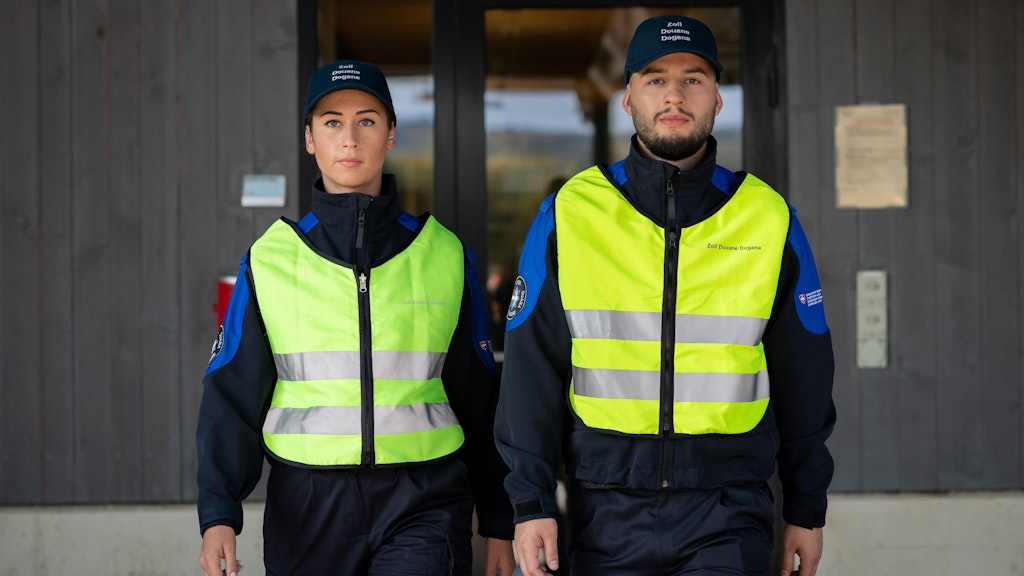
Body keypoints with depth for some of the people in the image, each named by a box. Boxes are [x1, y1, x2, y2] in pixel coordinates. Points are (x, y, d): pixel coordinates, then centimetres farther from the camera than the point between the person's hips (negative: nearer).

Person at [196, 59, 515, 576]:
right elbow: (232, 395, 3)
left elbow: (480, 397, 12)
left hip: (422, 504, -1)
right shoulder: (271, 258, 6)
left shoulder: (444, 255, 7)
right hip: (307, 505, 1)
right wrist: (218, 515, -10)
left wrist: (498, 522, 13)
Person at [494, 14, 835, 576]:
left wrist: (806, 509, 10)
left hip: (729, 512, 0)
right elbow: (531, 371, 2)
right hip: (608, 513, 1)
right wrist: (531, 503, -3)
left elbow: (803, 377, 10)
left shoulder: (769, 218, 4)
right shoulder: (568, 215, 2)